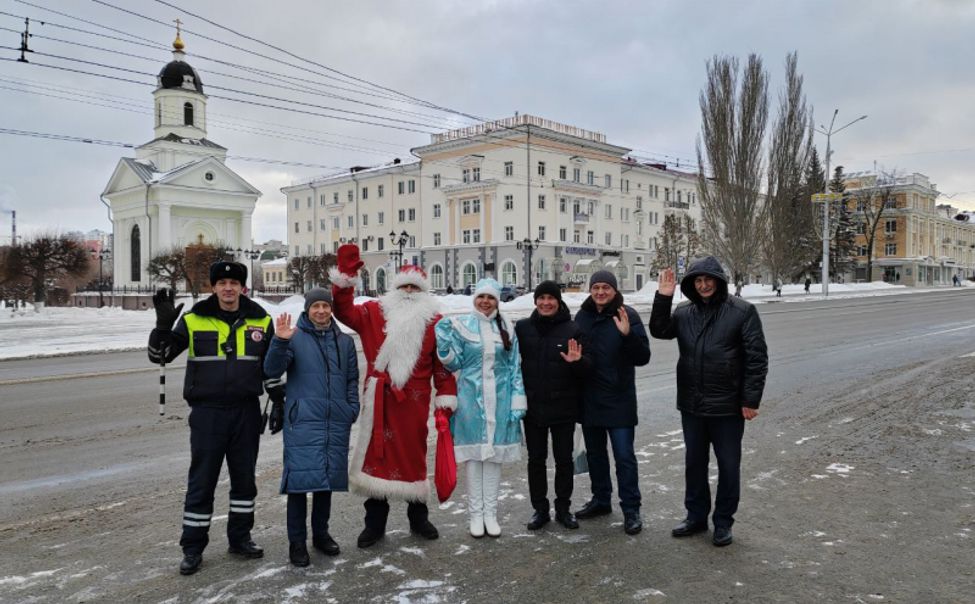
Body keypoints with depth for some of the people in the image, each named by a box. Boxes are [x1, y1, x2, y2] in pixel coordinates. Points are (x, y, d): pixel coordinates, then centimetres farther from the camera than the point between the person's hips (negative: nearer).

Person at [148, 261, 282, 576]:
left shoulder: (260, 321, 3)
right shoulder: (193, 320, -3)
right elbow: (159, 355, -2)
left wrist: (278, 401, 9)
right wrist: (164, 324, -19)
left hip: (246, 411, 2)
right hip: (207, 412, -2)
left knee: (244, 477, 13)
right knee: (201, 481, 4)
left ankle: (240, 537, 29)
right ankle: (192, 547, 18)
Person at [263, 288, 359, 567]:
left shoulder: (344, 341, 12)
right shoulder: (295, 338, 0)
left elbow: (352, 379, 15)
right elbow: (272, 370, -10)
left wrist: (352, 410, 5)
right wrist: (280, 341, -25)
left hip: (336, 423, 4)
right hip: (302, 421, -4)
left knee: (328, 478, 11)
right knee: (301, 478, -5)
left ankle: (321, 533, 26)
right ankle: (297, 542, 7)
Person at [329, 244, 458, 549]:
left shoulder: (434, 321, 4)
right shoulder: (375, 312, 7)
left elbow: (442, 364, 3)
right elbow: (344, 312, -5)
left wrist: (446, 400, -1)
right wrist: (344, 277, -16)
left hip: (414, 403, 0)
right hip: (379, 401, 1)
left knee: (414, 455, 10)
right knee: (376, 455, 5)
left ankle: (418, 517, 29)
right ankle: (374, 522, 20)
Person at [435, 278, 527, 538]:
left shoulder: (506, 329, 6)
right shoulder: (461, 325, -1)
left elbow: (515, 368, 7)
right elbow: (455, 363, 0)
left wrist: (517, 402, 1)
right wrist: (443, 342, -17)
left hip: (499, 401, 2)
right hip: (471, 400, -2)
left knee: (494, 455, 8)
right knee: (473, 456, 4)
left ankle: (491, 513, 19)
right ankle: (476, 514, 15)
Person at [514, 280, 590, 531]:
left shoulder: (572, 329, -4)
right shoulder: (522, 328, 0)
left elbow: (587, 368, -4)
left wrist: (578, 361, -25)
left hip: (563, 407, -1)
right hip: (533, 406, 1)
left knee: (564, 459, 10)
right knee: (536, 459, 10)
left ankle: (563, 509, 24)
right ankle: (540, 509, 23)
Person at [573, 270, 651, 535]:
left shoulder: (627, 315, -8)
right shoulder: (582, 316, 5)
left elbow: (643, 357, -14)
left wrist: (628, 334, -29)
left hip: (619, 401, -5)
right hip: (589, 400, 5)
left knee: (624, 456, -1)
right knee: (595, 453, 16)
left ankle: (631, 509, 10)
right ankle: (601, 500, 31)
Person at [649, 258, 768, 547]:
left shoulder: (742, 311, -8)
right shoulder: (684, 312, 5)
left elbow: (756, 357, -9)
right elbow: (660, 331, -6)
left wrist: (751, 399, -12)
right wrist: (663, 298, -16)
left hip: (727, 405, -4)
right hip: (691, 404, 4)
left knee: (728, 465, 9)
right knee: (694, 462, 15)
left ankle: (723, 521, 24)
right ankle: (696, 516, 30)